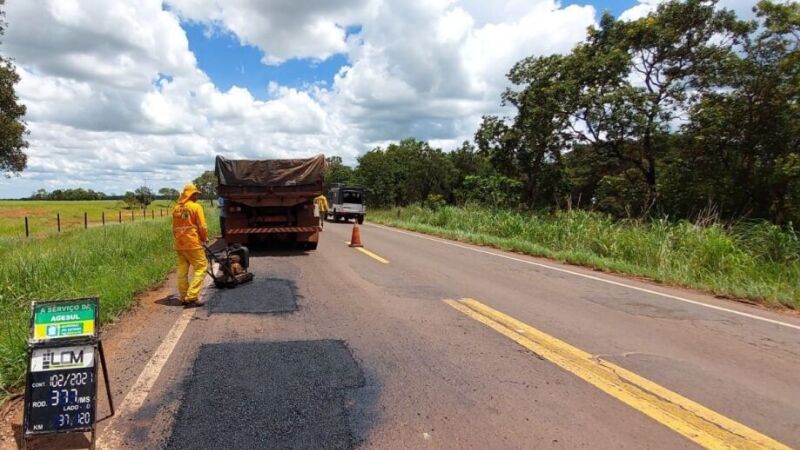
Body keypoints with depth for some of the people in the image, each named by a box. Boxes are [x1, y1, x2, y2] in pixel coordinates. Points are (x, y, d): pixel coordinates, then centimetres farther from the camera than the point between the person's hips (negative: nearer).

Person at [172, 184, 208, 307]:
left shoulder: (176, 208, 10)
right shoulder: (196, 206, -7)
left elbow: (174, 228, 15)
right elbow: (202, 227, -10)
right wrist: (204, 238, 6)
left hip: (179, 245, 7)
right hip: (193, 243, -6)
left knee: (182, 270, 11)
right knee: (201, 268, -1)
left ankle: (184, 297, 17)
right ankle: (192, 297, -9)